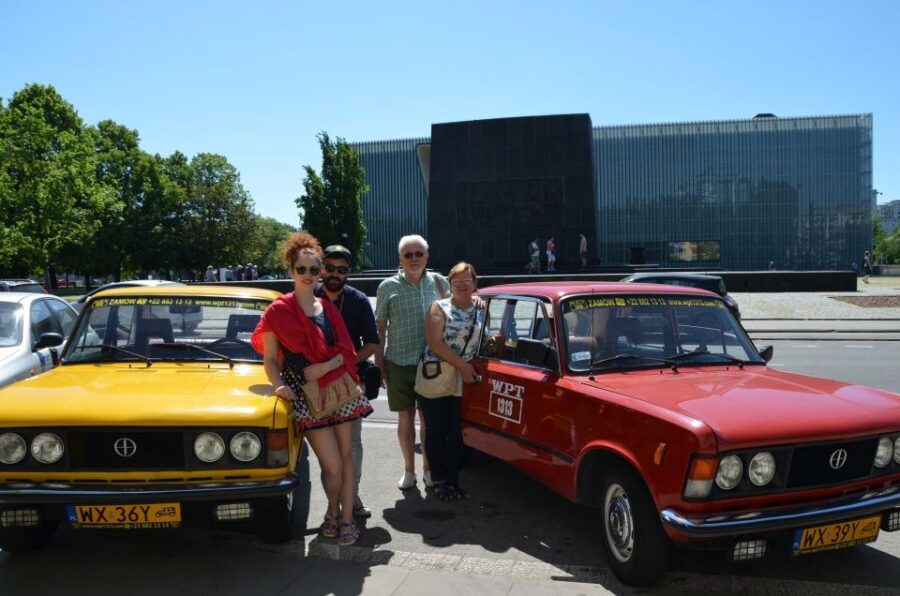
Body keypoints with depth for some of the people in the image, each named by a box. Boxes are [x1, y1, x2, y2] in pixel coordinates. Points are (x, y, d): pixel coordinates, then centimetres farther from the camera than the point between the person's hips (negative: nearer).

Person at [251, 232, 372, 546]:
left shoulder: (328, 308, 9)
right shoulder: (278, 311, -2)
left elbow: (346, 350, 4)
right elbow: (270, 359, -2)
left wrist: (325, 366, -13)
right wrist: (279, 386, -19)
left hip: (338, 387, 4)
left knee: (346, 455, 4)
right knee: (332, 464, -3)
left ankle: (346, 517, 15)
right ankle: (333, 510, 24)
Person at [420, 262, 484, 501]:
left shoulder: (480, 313, 10)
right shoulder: (439, 308, -3)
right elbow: (434, 343, -13)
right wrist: (462, 365, -16)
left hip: (463, 383, 3)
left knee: (456, 433, 5)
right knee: (435, 431, 2)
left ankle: (453, 481, 15)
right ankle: (439, 481, 13)